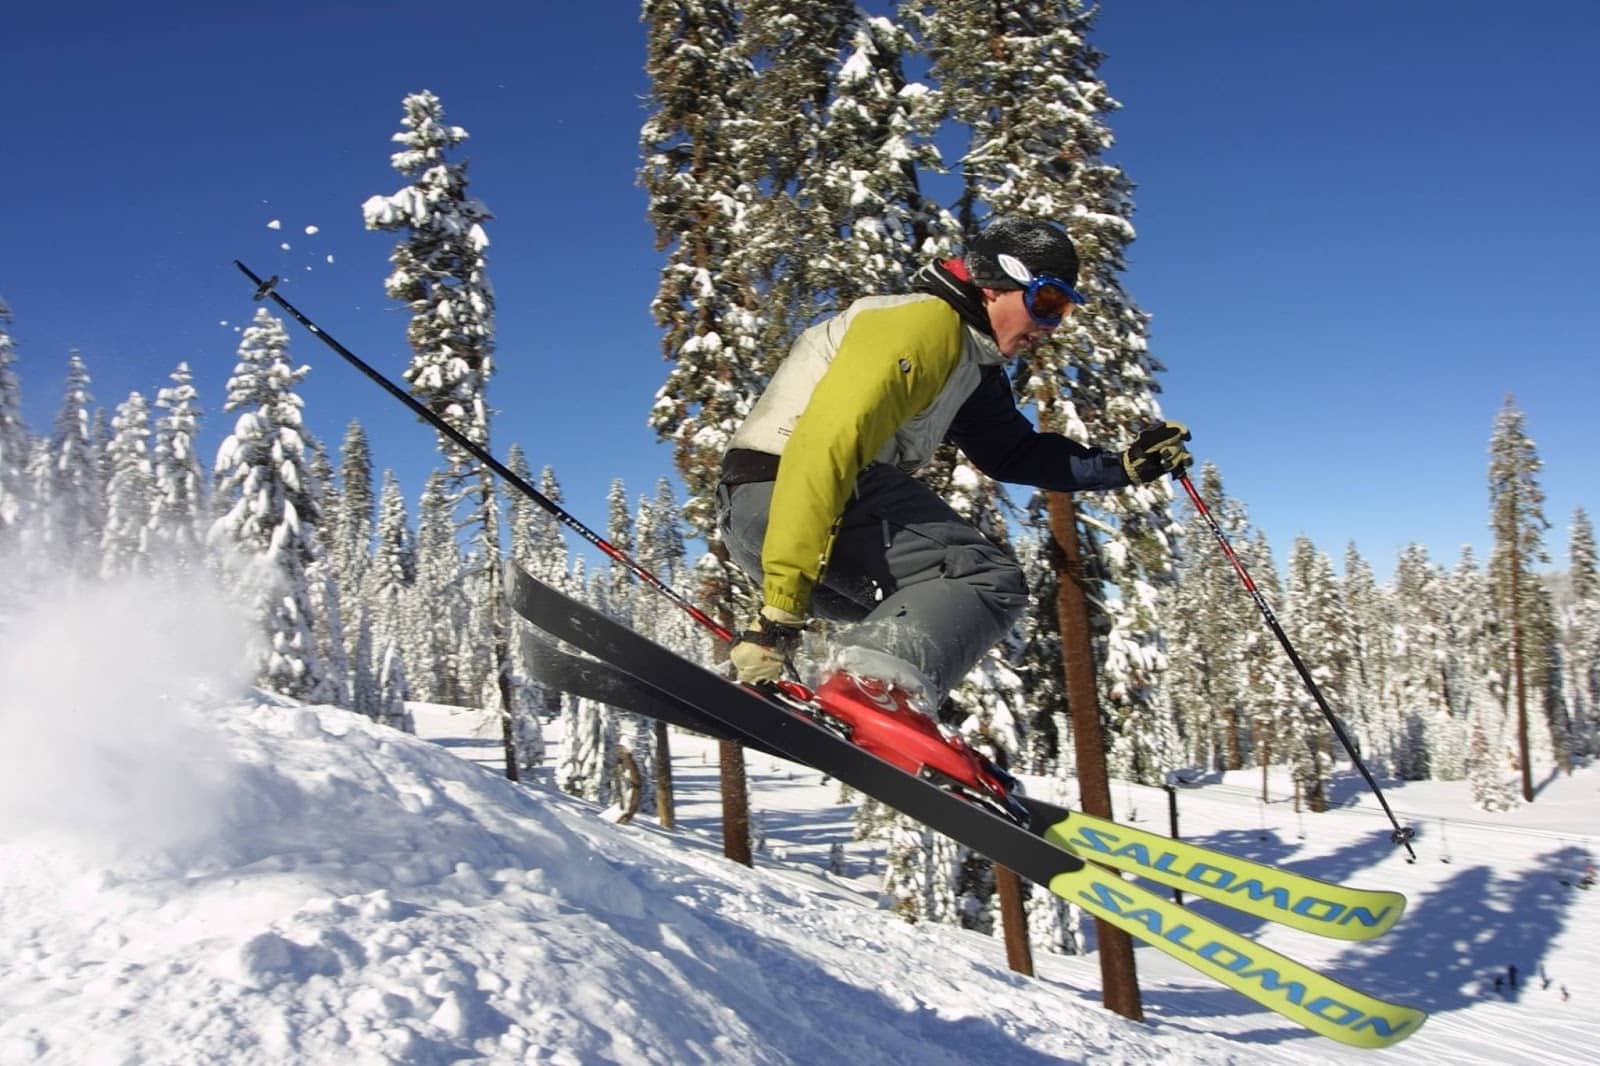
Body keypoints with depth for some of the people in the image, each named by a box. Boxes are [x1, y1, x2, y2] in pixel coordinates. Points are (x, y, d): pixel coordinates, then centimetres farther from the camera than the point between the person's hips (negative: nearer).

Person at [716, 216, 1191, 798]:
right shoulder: (928, 321, -11)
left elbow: (1015, 451, 32)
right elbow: (828, 441, -23)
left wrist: (1125, 465, 20)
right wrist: (782, 602, -29)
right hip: (777, 496, -11)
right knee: (989, 577, -16)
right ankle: (875, 686, -36)